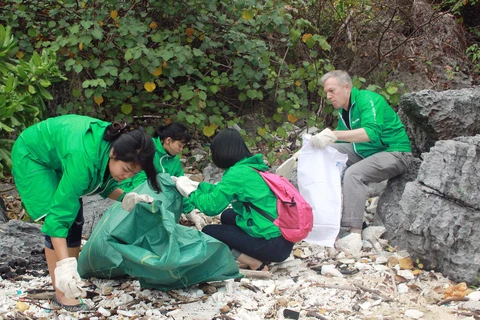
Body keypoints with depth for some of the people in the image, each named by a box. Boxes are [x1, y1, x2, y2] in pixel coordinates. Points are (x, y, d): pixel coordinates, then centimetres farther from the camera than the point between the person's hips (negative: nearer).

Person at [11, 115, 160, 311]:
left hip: (57, 155, 8)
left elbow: (103, 183, 0)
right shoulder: (84, 158, -42)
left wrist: (125, 199, -19)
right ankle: (61, 294, -10)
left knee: (74, 218, 5)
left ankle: (72, 282, 15)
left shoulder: (116, 142, -19)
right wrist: (64, 265, -48)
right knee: (65, 215, -17)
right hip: (32, 157, -8)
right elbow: (58, 215, -42)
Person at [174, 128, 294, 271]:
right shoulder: (253, 167, 10)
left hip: (274, 245, -9)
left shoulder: (238, 173, -16)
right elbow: (221, 191, 22)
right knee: (227, 216, 24)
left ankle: (256, 265, -3)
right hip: (284, 236, 9)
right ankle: (257, 258, 12)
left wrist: (190, 192, 4)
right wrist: (193, 185, 26)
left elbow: (211, 206, -13)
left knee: (208, 232, 2)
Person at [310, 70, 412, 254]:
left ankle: (355, 234, -37)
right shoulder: (343, 110, 11)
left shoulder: (367, 99, -18)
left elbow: (372, 132, -33)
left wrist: (335, 135, -42)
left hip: (394, 153, -9)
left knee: (354, 174, -33)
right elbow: (342, 138, 17)